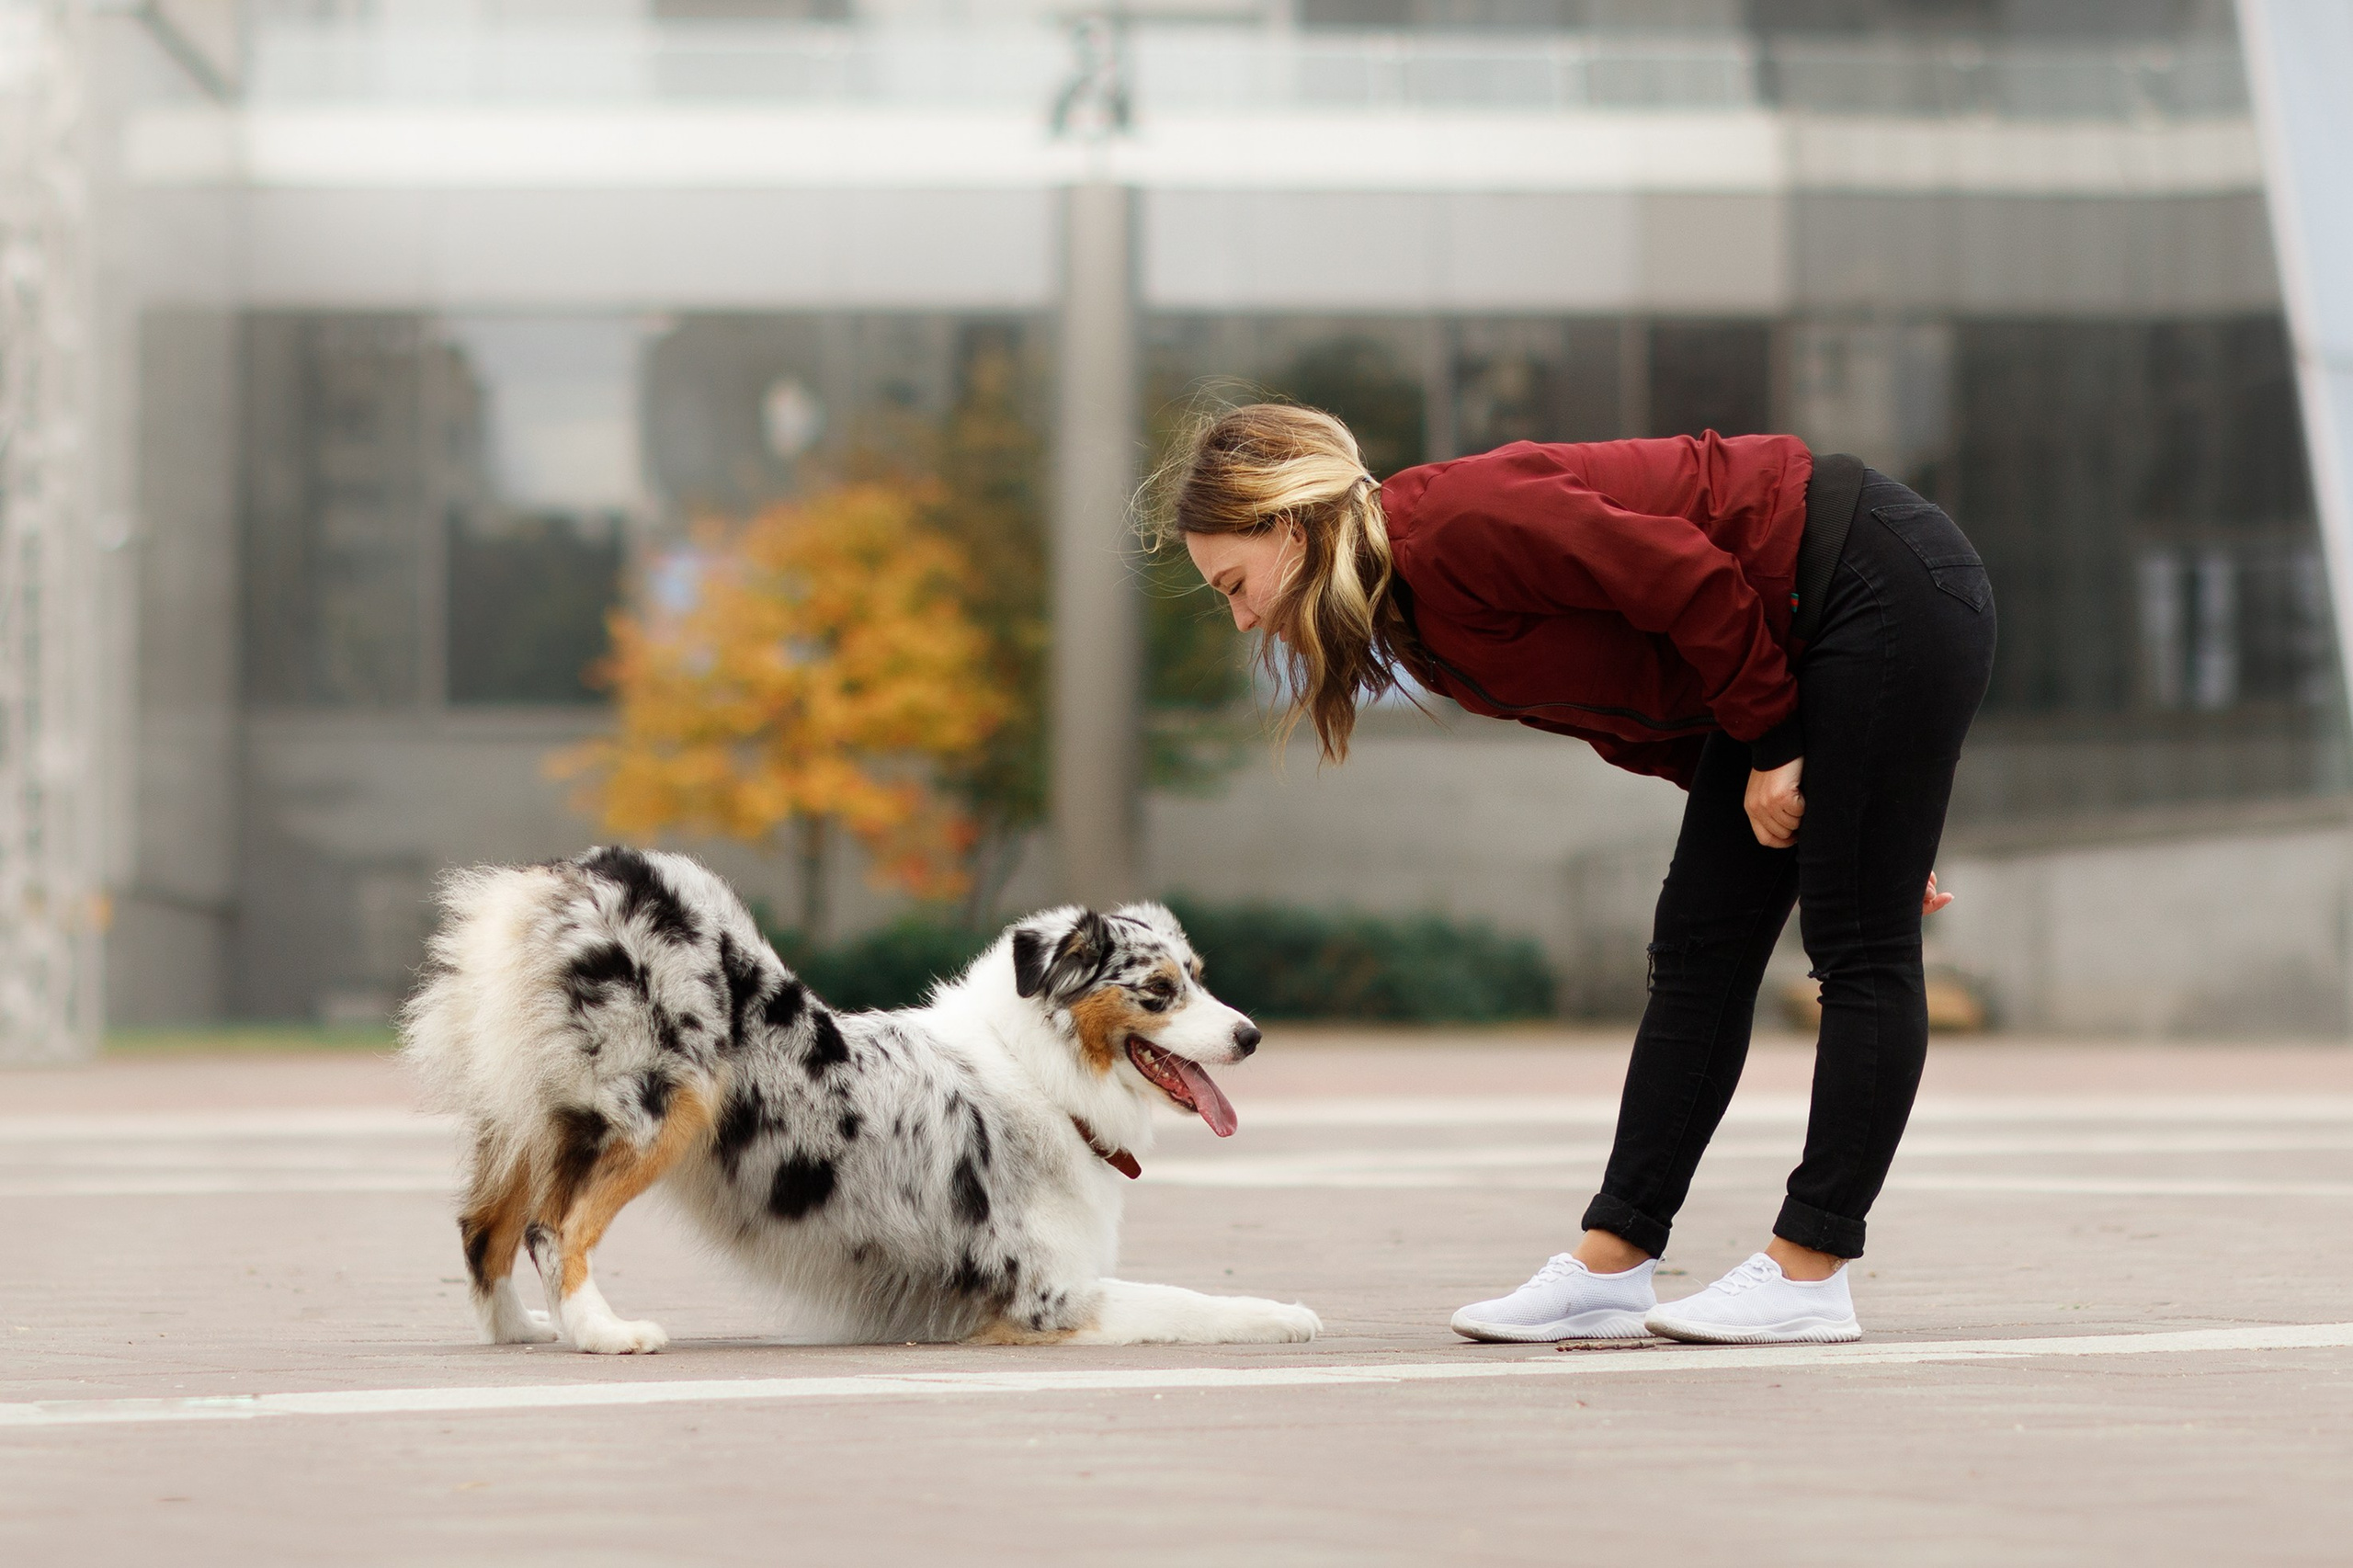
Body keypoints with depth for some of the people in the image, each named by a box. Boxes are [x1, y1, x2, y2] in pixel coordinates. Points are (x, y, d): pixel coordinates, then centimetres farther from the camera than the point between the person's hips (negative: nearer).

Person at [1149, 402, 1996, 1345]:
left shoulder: (1458, 523, -22)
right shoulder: (1423, 630, 6)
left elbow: (1690, 579, -22)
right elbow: (1640, 726, 11)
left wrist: (1769, 749, -11)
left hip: (1891, 586, -10)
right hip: (1795, 646, 10)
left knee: (1860, 951, -6)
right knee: (1698, 952, 5)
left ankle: (1808, 1277, -4)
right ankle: (1609, 1271, 5)